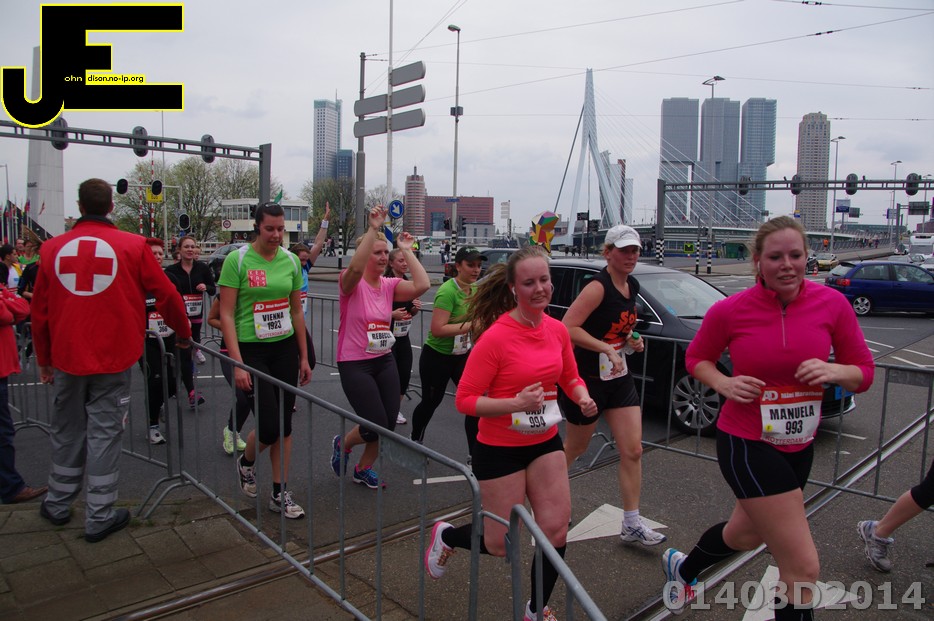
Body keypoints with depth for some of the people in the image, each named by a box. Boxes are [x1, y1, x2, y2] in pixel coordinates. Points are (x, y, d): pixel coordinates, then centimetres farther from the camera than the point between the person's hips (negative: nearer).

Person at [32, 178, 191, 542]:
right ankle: (99, 517, 12)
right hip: (112, 357, -3)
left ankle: (58, 505, 34)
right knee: (104, 432, 4)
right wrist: (183, 333, 15)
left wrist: (43, 359, 19)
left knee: (66, 431, 18)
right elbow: (166, 294, -2)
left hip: (66, 358, 3)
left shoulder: (53, 248, 2)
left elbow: (39, 310, 8)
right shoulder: (133, 246, -7)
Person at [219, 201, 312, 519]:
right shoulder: (237, 260, -9)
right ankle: (246, 462, 27)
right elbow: (226, 314, -11)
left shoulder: (291, 261, 5)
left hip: (285, 348, 5)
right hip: (251, 350, -4)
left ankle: (280, 494, 21)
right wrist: (238, 363, -16)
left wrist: (304, 357, 12)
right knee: (269, 426, -8)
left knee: (285, 423, 7)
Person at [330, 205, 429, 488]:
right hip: (354, 363, -6)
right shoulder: (352, 283, -12)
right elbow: (355, 268, -37)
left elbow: (422, 285, -16)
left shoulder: (390, 285, 2)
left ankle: (364, 468, 34)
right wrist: (373, 228, -37)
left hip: (385, 361, 6)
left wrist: (407, 251, -10)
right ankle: (342, 444, 27)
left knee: (389, 424, 6)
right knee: (376, 425, -8)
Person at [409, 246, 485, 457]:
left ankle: (474, 453, 8)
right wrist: (471, 325, -32)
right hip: (437, 357, -6)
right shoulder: (447, 291, -25)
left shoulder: (476, 289, -2)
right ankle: (415, 442, 39)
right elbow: (437, 329, -32)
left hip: (462, 355, 6)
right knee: (430, 402, 13)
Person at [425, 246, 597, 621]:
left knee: (556, 532, 4)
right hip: (500, 449, -5)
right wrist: (517, 403, -30)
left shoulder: (557, 330, -2)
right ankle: (444, 536, 38)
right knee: (501, 545, 6)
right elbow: (465, 400, -19)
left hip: (545, 443, 6)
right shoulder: (496, 336, -21)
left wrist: (583, 398, -7)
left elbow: (570, 378, 15)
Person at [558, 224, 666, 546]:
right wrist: (607, 348, -28)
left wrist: (631, 339, 5)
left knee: (633, 450, 2)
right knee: (575, 448, 11)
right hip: (587, 378, -7)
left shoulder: (632, 286, 6)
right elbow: (568, 328, -27)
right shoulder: (598, 287, -19)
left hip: (618, 376, 7)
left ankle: (632, 524, 13)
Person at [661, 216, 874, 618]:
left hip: (799, 446, 5)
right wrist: (724, 384, -18)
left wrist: (833, 371, -22)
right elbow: (696, 359, 2)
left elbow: (864, 372, 0)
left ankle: (682, 568, 57)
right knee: (803, 568, -8)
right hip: (747, 444, -5)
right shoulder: (730, 311, -15)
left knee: (746, 533, 27)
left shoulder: (832, 304, -9)